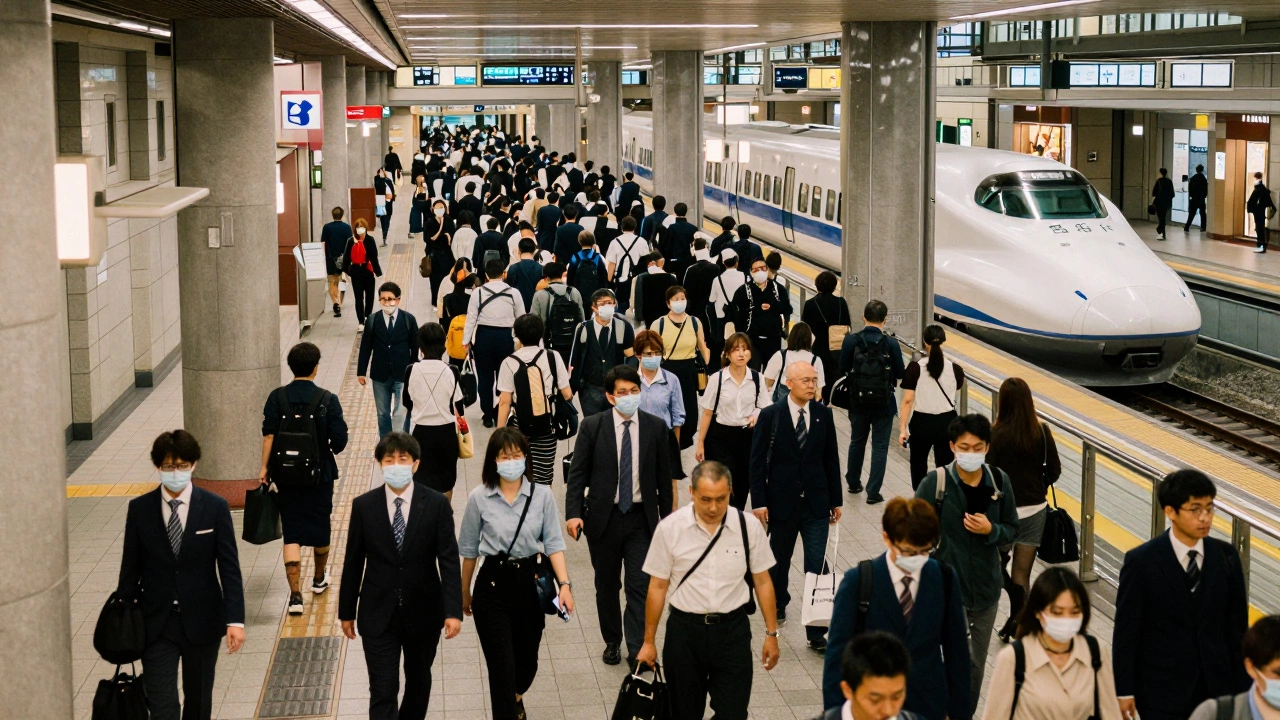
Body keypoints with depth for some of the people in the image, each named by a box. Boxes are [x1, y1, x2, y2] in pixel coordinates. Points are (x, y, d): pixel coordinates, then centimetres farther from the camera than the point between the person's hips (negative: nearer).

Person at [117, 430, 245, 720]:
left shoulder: (215, 508, -6)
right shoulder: (139, 509, -3)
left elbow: (229, 568, -7)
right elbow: (130, 569, 3)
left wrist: (235, 619, -15)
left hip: (202, 621, 0)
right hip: (156, 623, 0)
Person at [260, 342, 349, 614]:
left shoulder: (277, 398, -6)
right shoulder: (327, 400, -11)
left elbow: (268, 435, -10)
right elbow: (339, 441, -11)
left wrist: (264, 468, -4)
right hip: (320, 476, -1)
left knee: (292, 534, 3)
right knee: (320, 528, 20)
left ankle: (295, 594, -5)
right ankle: (319, 578, 40)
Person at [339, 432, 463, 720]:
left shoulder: (437, 504, -9)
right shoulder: (363, 505, -5)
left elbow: (449, 561, -9)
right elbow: (353, 563, 2)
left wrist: (453, 611, -16)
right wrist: (346, 611, 6)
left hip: (423, 612, 1)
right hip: (378, 615, -1)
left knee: (419, 680, 20)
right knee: (383, 691, -5)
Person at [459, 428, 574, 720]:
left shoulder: (542, 496, -5)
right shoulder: (479, 499, -6)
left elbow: (553, 543, -5)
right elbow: (470, 550, 5)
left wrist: (564, 584, -17)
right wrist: (465, 593, 12)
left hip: (531, 583, 2)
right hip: (493, 585, -2)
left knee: (527, 659, 19)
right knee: (501, 666, -5)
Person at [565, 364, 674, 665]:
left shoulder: (656, 427, -1)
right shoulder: (592, 426, -5)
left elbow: (664, 476, 5)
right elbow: (577, 474, -5)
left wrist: (666, 517, 7)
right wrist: (573, 513, -15)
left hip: (642, 518, 0)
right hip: (603, 517, 0)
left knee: (640, 586, -6)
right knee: (607, 585, 13)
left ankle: (637, 649, -1)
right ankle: (612, 641, 30)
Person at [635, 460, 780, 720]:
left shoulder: (749, 526, -6)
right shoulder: (670, 528, -8)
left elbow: (763, 581, 3)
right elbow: (658, 586, -2)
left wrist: (771, 634, 3)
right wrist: (649, 642, 3)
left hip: (733, 628, 0)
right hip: (684, 628, 0)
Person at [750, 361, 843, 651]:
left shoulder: (824, 414, 1)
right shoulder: (770, 416, -7)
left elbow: (831, 459, 6)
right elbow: (757, 462, -5)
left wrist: (836, 500, 7)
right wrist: (759, 502, -9)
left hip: (816, 503, 1)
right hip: (782, 502, -1)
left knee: (817, 565, -4)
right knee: (780, 559, 17)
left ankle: (816, 632, -1)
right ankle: (778, 603, 44)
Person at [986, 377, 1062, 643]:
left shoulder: (996, 434, -17)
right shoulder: (1042, 431, -6)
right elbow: (1054, 470, 1)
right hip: (1035, 509, 4)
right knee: (1022, 572, 12)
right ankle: (1016, 625, 12)